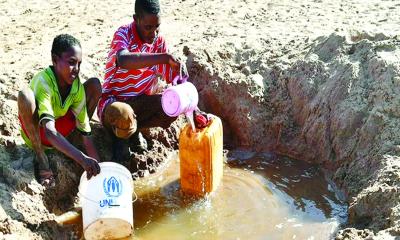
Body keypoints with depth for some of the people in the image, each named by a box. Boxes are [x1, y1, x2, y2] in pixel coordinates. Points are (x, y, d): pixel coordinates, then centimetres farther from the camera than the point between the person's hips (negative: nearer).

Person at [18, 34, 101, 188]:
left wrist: (96, 167, -21)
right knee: (25, 95, -36)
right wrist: (81, 158, -57)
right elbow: (49, 132, -45)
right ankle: (40, 156, -15)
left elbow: (85, 134, -14)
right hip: (37, 133, -4)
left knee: (94, 85, -10)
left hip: (61, 127, 4)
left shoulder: (77, 86, -17)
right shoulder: (42, 82, -33)